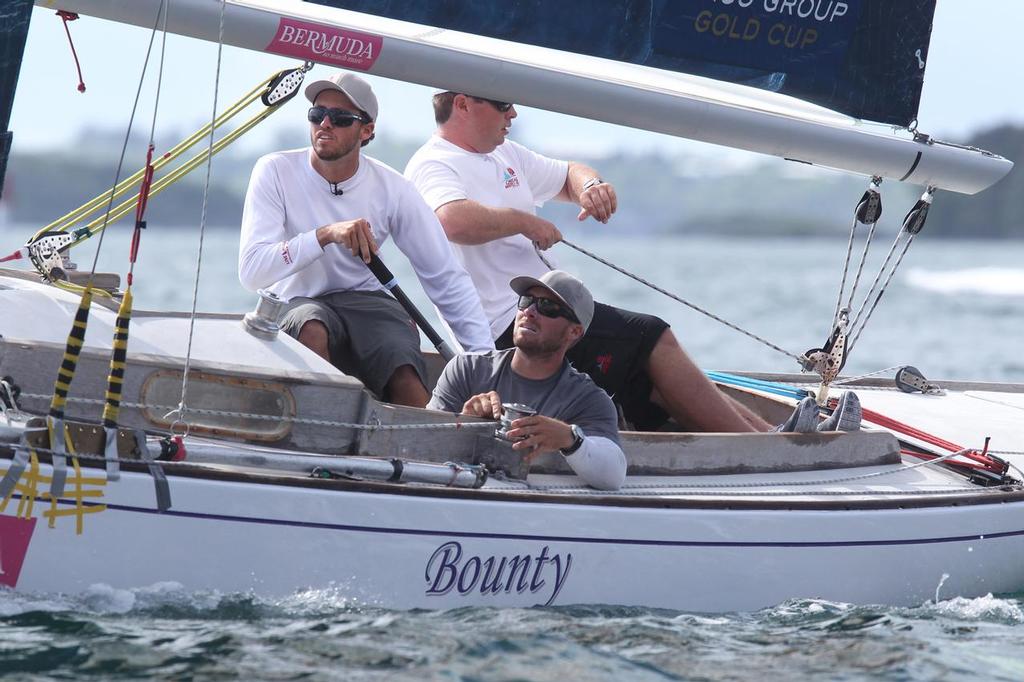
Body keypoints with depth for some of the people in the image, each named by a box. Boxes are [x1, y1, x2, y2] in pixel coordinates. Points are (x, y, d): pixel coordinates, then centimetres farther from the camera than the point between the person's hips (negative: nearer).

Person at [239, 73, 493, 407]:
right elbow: (251, 270, -21)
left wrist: (484, 359, -13)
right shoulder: (276, 172, -10)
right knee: (312, 328, -37)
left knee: (408, 383, -29)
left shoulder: (392, 189, -4)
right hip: (296, 303, -1)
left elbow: (447, 279, -2)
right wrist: (326, 234, -34)